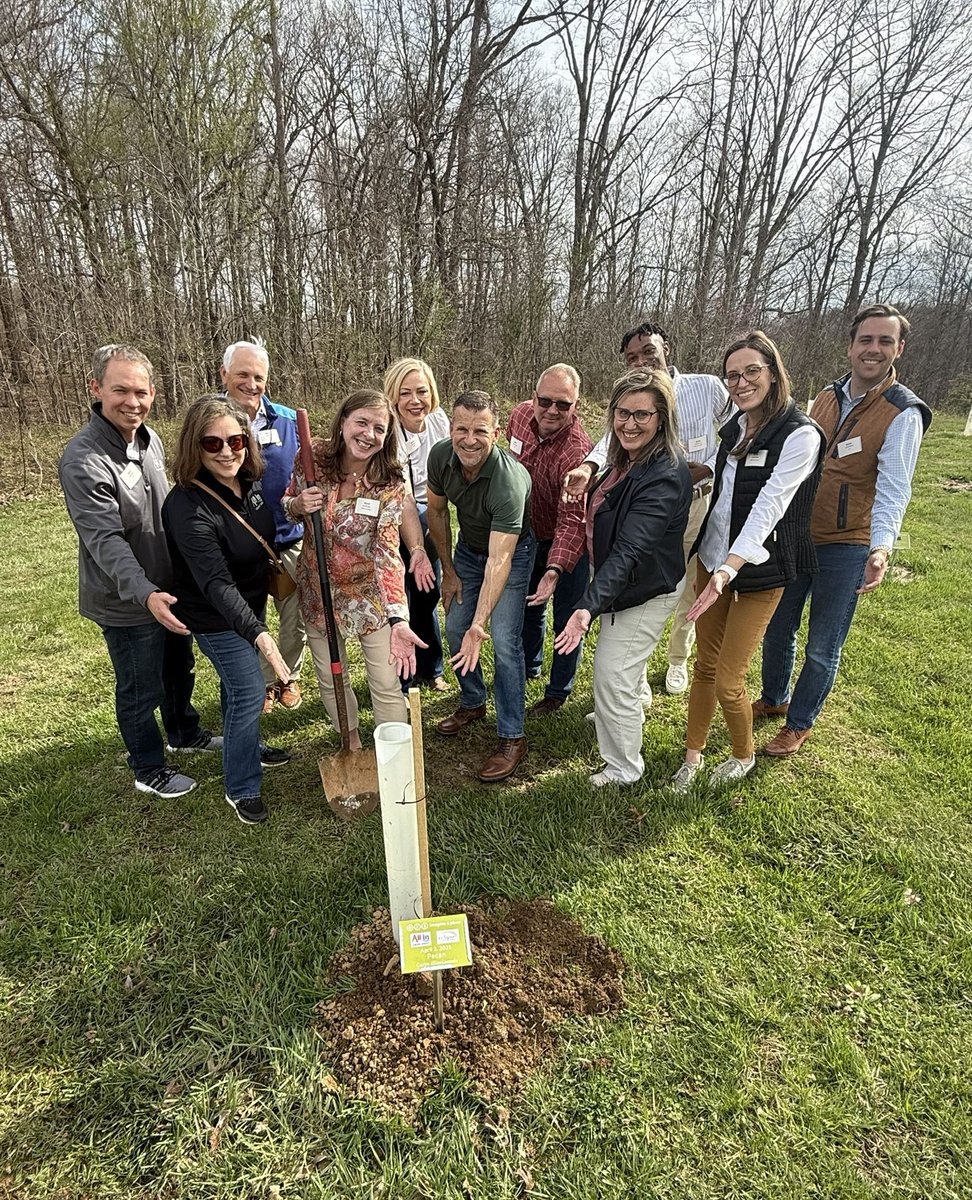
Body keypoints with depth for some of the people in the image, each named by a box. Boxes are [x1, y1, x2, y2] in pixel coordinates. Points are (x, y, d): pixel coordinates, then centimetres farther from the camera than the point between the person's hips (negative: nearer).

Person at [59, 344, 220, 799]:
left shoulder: (149, 439, 1)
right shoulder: (83, 461, -24)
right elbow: (106, 540, -31)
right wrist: (145, 593, -43)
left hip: (169, 589, 8)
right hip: (127, 603, -8)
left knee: (179, 669, 26)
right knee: (140, 690, 10)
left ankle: (185, 734, 50)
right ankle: (150, 770, 32)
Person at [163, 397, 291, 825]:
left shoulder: (246, 481, -9)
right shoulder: (188, 507, -32)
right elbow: (216, 583, -39)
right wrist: (259, 634, -48)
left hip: (249, 604, 7)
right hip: (217, 617, -7)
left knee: (237, 684, 24)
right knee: (247, 692, -1)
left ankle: (246, 746, 47)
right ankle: (241, 789, 18)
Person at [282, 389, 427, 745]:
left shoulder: (390, 484, -17)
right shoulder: (313, 456, -11)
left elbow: (387, 553, -24)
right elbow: (287, 504, 7)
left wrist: (398, 620, -35)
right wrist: (298, 505, -19)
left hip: (370, 593, -3)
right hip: (318, 590, 3)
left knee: (387, 686, 1)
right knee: (330, 680, 17)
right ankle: (352, 742, 42)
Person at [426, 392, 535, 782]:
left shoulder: (509, 481, -38)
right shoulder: (441, 456, -21)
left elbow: (499, 560, -42)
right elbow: (436, 510, -2)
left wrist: (480, 624, -51)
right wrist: (448, 570, 1)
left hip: (511, 551, -6)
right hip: (468, 546, 6)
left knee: (504, 642, -13)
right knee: (455, 629, 9)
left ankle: (511, 737, 2)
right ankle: (472, 703, 34)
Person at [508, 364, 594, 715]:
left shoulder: (577, 451, -34)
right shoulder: (520, 415, -12)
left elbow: (572, 521, -40)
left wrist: (556, 569, -53)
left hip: (567, 543, -6)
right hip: (529, 535, 7)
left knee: (567, 620, 5)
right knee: (528, 606, 23)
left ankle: (558, 692, 26)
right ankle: (530, 667, 47)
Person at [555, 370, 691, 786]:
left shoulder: (665, 476, -30)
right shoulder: (627, 458, -1)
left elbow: (629, 550, -39)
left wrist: (589, 605, -46)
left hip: (644, 591, -10)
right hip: (622, 584, 10)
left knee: (612, 674, -1)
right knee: (623, 665, 30)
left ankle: (623, 770, 22)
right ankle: (627, 716, 59)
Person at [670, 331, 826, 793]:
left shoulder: (800, 435, -16)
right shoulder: (734, 427, 6)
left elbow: (768, 508, -26)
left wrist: (729, 569, -37)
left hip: (757, 573, -6)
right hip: (713, 560, 6)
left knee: (728, 681, 0)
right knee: (704, 665, 12)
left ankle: (743, 757, 28)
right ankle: (692, 755, 28)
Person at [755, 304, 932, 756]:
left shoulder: (904, 414, -12)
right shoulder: (826, 398, 5)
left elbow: (893, 488, -22)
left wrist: (881, 548, -38)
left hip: (846, 548, -5)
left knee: (822, 648, 8)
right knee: (776, 629, 17)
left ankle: (800, 723, 28)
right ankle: (773, 698, 41)